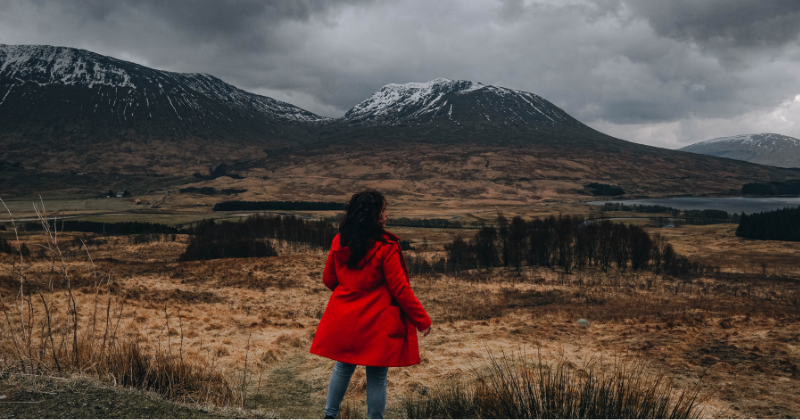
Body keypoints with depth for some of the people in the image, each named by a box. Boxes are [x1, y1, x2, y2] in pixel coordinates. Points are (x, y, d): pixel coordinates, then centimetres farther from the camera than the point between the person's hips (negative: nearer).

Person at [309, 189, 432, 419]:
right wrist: (423, 320, -5)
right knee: (377, 376, 7)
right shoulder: (385, 247, -18)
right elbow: (400, 289, -15)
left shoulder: (339, 242, -1)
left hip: (344, 320, 5)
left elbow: (328, 279, 9)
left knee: (343, 368, 21)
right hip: (376, 323, -5)